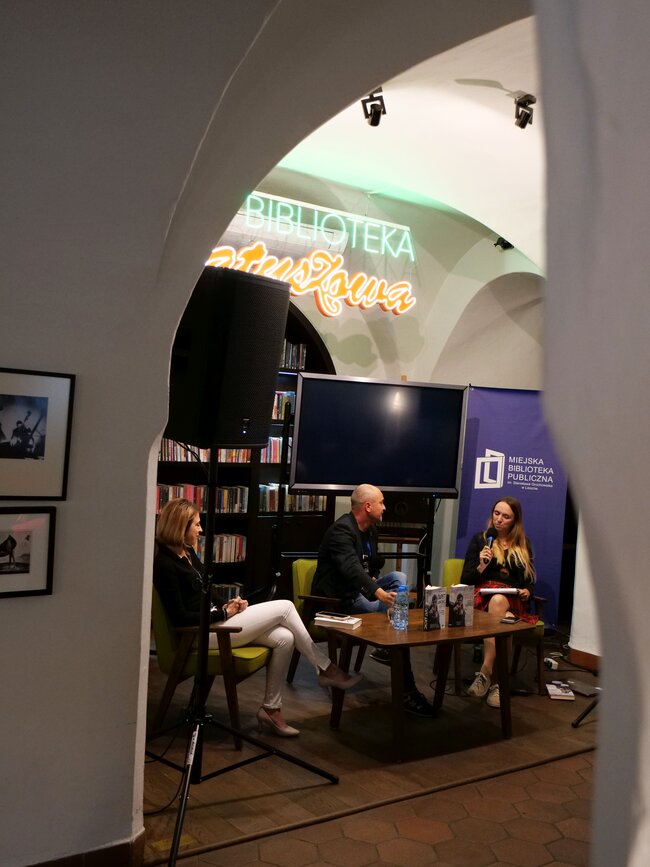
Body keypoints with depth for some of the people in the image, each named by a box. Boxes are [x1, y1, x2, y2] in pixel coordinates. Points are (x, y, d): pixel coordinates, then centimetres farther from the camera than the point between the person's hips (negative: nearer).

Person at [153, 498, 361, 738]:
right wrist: (224, 612, -13)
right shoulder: (164, 564, -17)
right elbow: (179, 617, -19)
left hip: (214, 619, 9)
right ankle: (325, 669, 3)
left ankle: (271, 709, 4)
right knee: (285, 607, -11)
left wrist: (227, 603, 2)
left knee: (285, 638, -7)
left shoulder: (187, 552, 11)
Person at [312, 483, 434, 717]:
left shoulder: (370, 529, 10)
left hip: (359, 589, 9)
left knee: (399, 577, -12)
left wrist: (372, 578, -1)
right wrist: (379, 592, -52)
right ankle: (407, 691, -22)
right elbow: (351, 567, -37)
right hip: (338, 597, -9)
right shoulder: (342, 530, -21)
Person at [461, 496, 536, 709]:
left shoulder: (523, 545, 19)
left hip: (512, 601, 1)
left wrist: (527, 591, -1)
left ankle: (485, 674, -38)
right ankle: (496, 681, -35)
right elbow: (465, 580, 9)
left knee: (498, 601, -39)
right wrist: (481, 566, -10)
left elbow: (529, 579, 22)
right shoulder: (480, 539, 13)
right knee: (504, 620, -38)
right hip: (481, 597, -1)